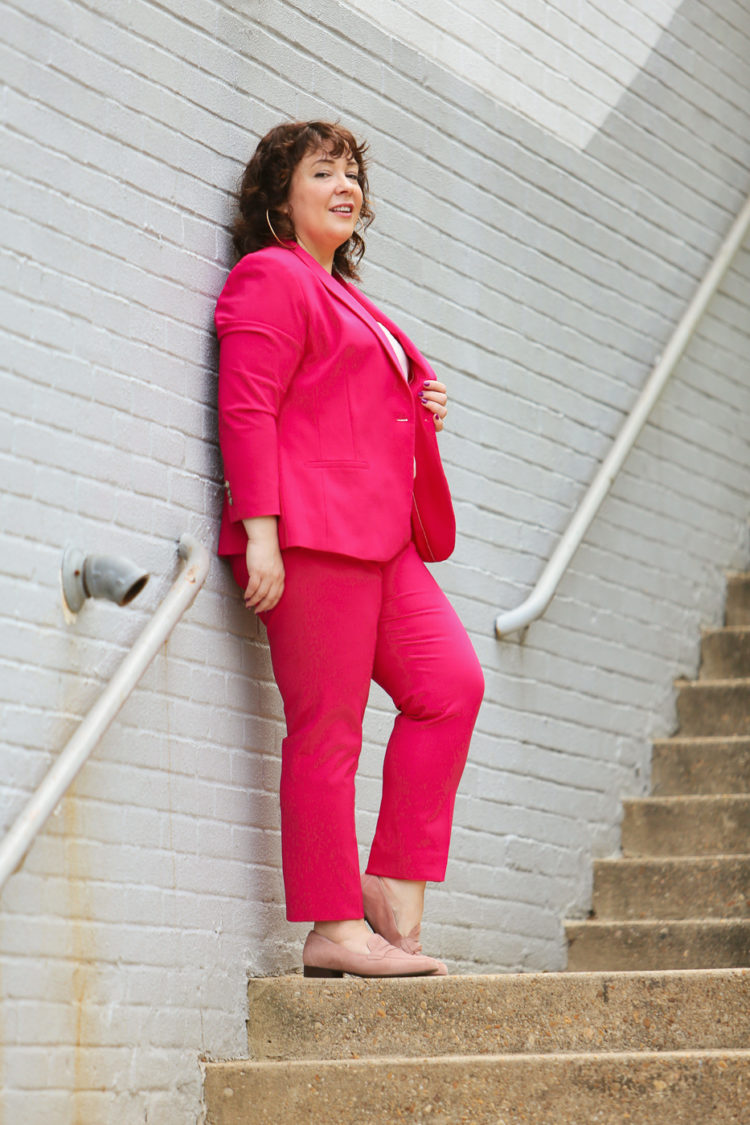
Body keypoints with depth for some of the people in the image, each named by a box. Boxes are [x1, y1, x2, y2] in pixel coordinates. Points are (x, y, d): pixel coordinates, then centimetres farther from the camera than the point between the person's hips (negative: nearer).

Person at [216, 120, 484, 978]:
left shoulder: (342, 297, 28)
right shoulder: (270, 277, -1)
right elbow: (247, 409, -12)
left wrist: (418, 408, 17)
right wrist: (260, 530, -20)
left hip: (379, 534, 9)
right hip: (310, 531, -9)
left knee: (452, 684, 1)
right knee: (327, 728, -8)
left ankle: (393, 885, 6)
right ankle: (333, 929, -4)